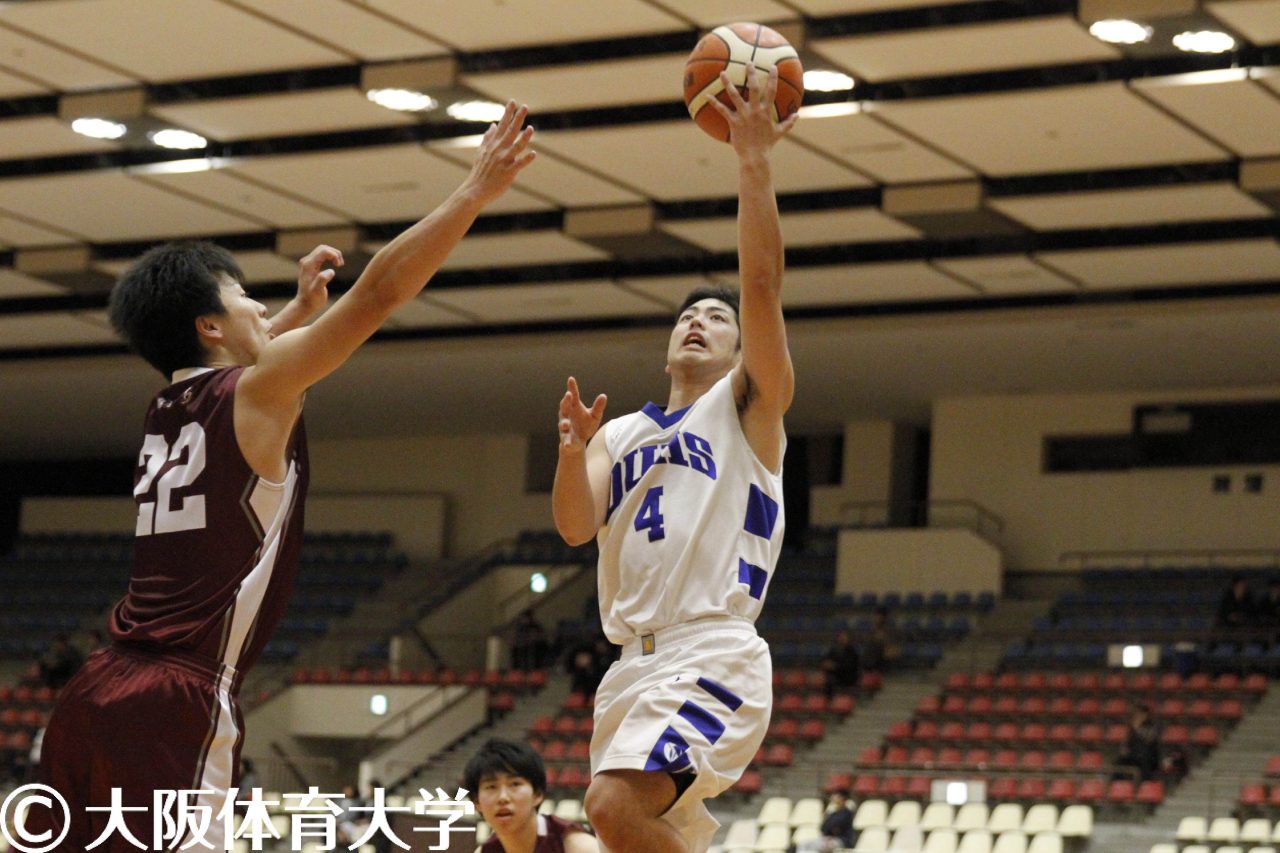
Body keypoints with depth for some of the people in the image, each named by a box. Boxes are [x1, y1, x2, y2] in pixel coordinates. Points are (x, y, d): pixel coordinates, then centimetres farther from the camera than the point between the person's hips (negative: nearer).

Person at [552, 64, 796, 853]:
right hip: (633, 661, 7)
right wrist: (575, 447, -13)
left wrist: (754, 164, -12)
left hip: (713, 652, -7)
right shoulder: (621, 433, 22)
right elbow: (577, 526, 5)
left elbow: (763, 285, -7)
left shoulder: (749, 404, 8)